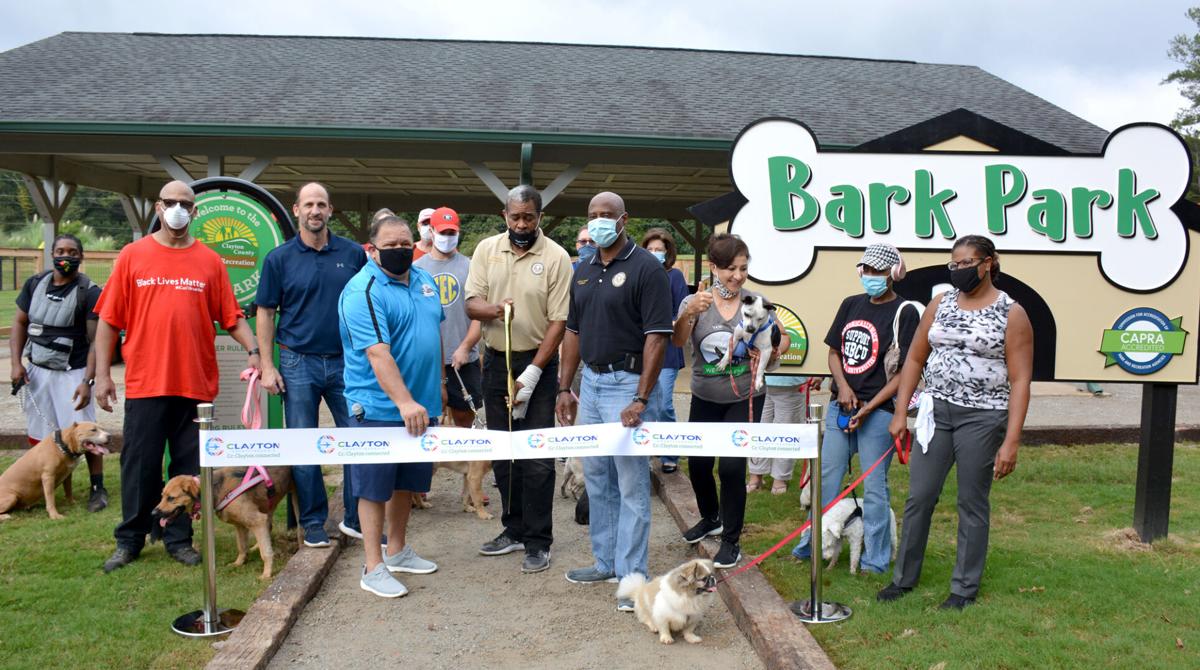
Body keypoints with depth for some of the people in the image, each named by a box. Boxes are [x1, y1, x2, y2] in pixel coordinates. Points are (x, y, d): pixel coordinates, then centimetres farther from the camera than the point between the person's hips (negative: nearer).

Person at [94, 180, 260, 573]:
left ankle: (179, 539, 22)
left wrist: (253, 351, -10)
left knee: (188, 466, 8)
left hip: (196, 383, 1)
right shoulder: (132, 256, 4)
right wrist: (102, 374, -1)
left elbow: (232, 318, 6)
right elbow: (109, 320, 3)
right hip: (145, 382, -1)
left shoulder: (210, 261, 6)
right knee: (139, 464, 7)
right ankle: (129, 541, 22)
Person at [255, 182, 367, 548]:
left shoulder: (354, 254, 3)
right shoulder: (279, 258, 0)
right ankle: (313, 522, 20)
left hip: (347, 362, 1)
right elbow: (265, 312, 2)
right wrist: (267, 365, -4)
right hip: (299, 363, -1)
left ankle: (356, 518, 18)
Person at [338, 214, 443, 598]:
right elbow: (377, 353, -27)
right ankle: (373, 568, 12)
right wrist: (404, 402, -35)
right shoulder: (363, 292, -16)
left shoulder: (423, 281, 10)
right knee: (375, 487, 2)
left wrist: (438, 380, 20)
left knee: (407, 482, 17)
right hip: (379, 408, -8)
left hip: (421, 404, 8)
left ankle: (397, 552, 32)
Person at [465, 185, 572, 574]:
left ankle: (538, 542, 9)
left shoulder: (556, 257, -9)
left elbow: (558, 321, -11)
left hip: (538, 362, -4)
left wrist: (532, 374, -16)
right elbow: (471, 304, 1)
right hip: (495, 361, 4)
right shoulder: (486, 250, 3)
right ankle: (514, 530, 27)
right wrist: (494, 309, -24)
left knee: (537, 457, -1)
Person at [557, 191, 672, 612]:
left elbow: (657, 336, -14)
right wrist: (565, 388, 12)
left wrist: (641, 399, -19)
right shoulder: (583, 272, 13)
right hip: (590, 381, 7)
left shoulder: (646, 269, -9)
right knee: (596, 478, 14)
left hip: (628, 383, -7)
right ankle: (606, 561, 28)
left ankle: (632, 575, 8)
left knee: (632, 484, -2)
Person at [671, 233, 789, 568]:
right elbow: (677, 341, -22)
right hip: (705, 399, 2)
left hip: (744, 399, -1)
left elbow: (784, 337, 8)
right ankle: (711, 518, 40)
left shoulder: (755, 302, -4)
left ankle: (731, 539, 12)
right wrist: (689, 313, -42)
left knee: (732, 467, -8)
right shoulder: (695, 301, -6)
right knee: (698, 464, 11)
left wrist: (772, 354, -14)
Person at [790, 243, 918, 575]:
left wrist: (869, 407, -15)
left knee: (874, 485, 3)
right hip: (840, 405, 6)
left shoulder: (905, 312, -7)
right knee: (827, 476, 13)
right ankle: (811, 545, 28)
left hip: (878, 410, -6)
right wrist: (843, 387, -5)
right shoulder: (851, 304, 10)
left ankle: (875, 560, 18)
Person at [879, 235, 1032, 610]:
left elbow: (1020, 380, -7)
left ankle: (965, 588, 21)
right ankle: (904, 577, 20)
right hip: (936, 411, 4)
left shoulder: (1011, 313, -4)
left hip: (982, 417, -4)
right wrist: (900, 412, 5)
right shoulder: (940, 304, 8)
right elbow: (915, 359, 11)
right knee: (918, 497, 6)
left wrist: (1011, 442, -13)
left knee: (972, 504, 6)